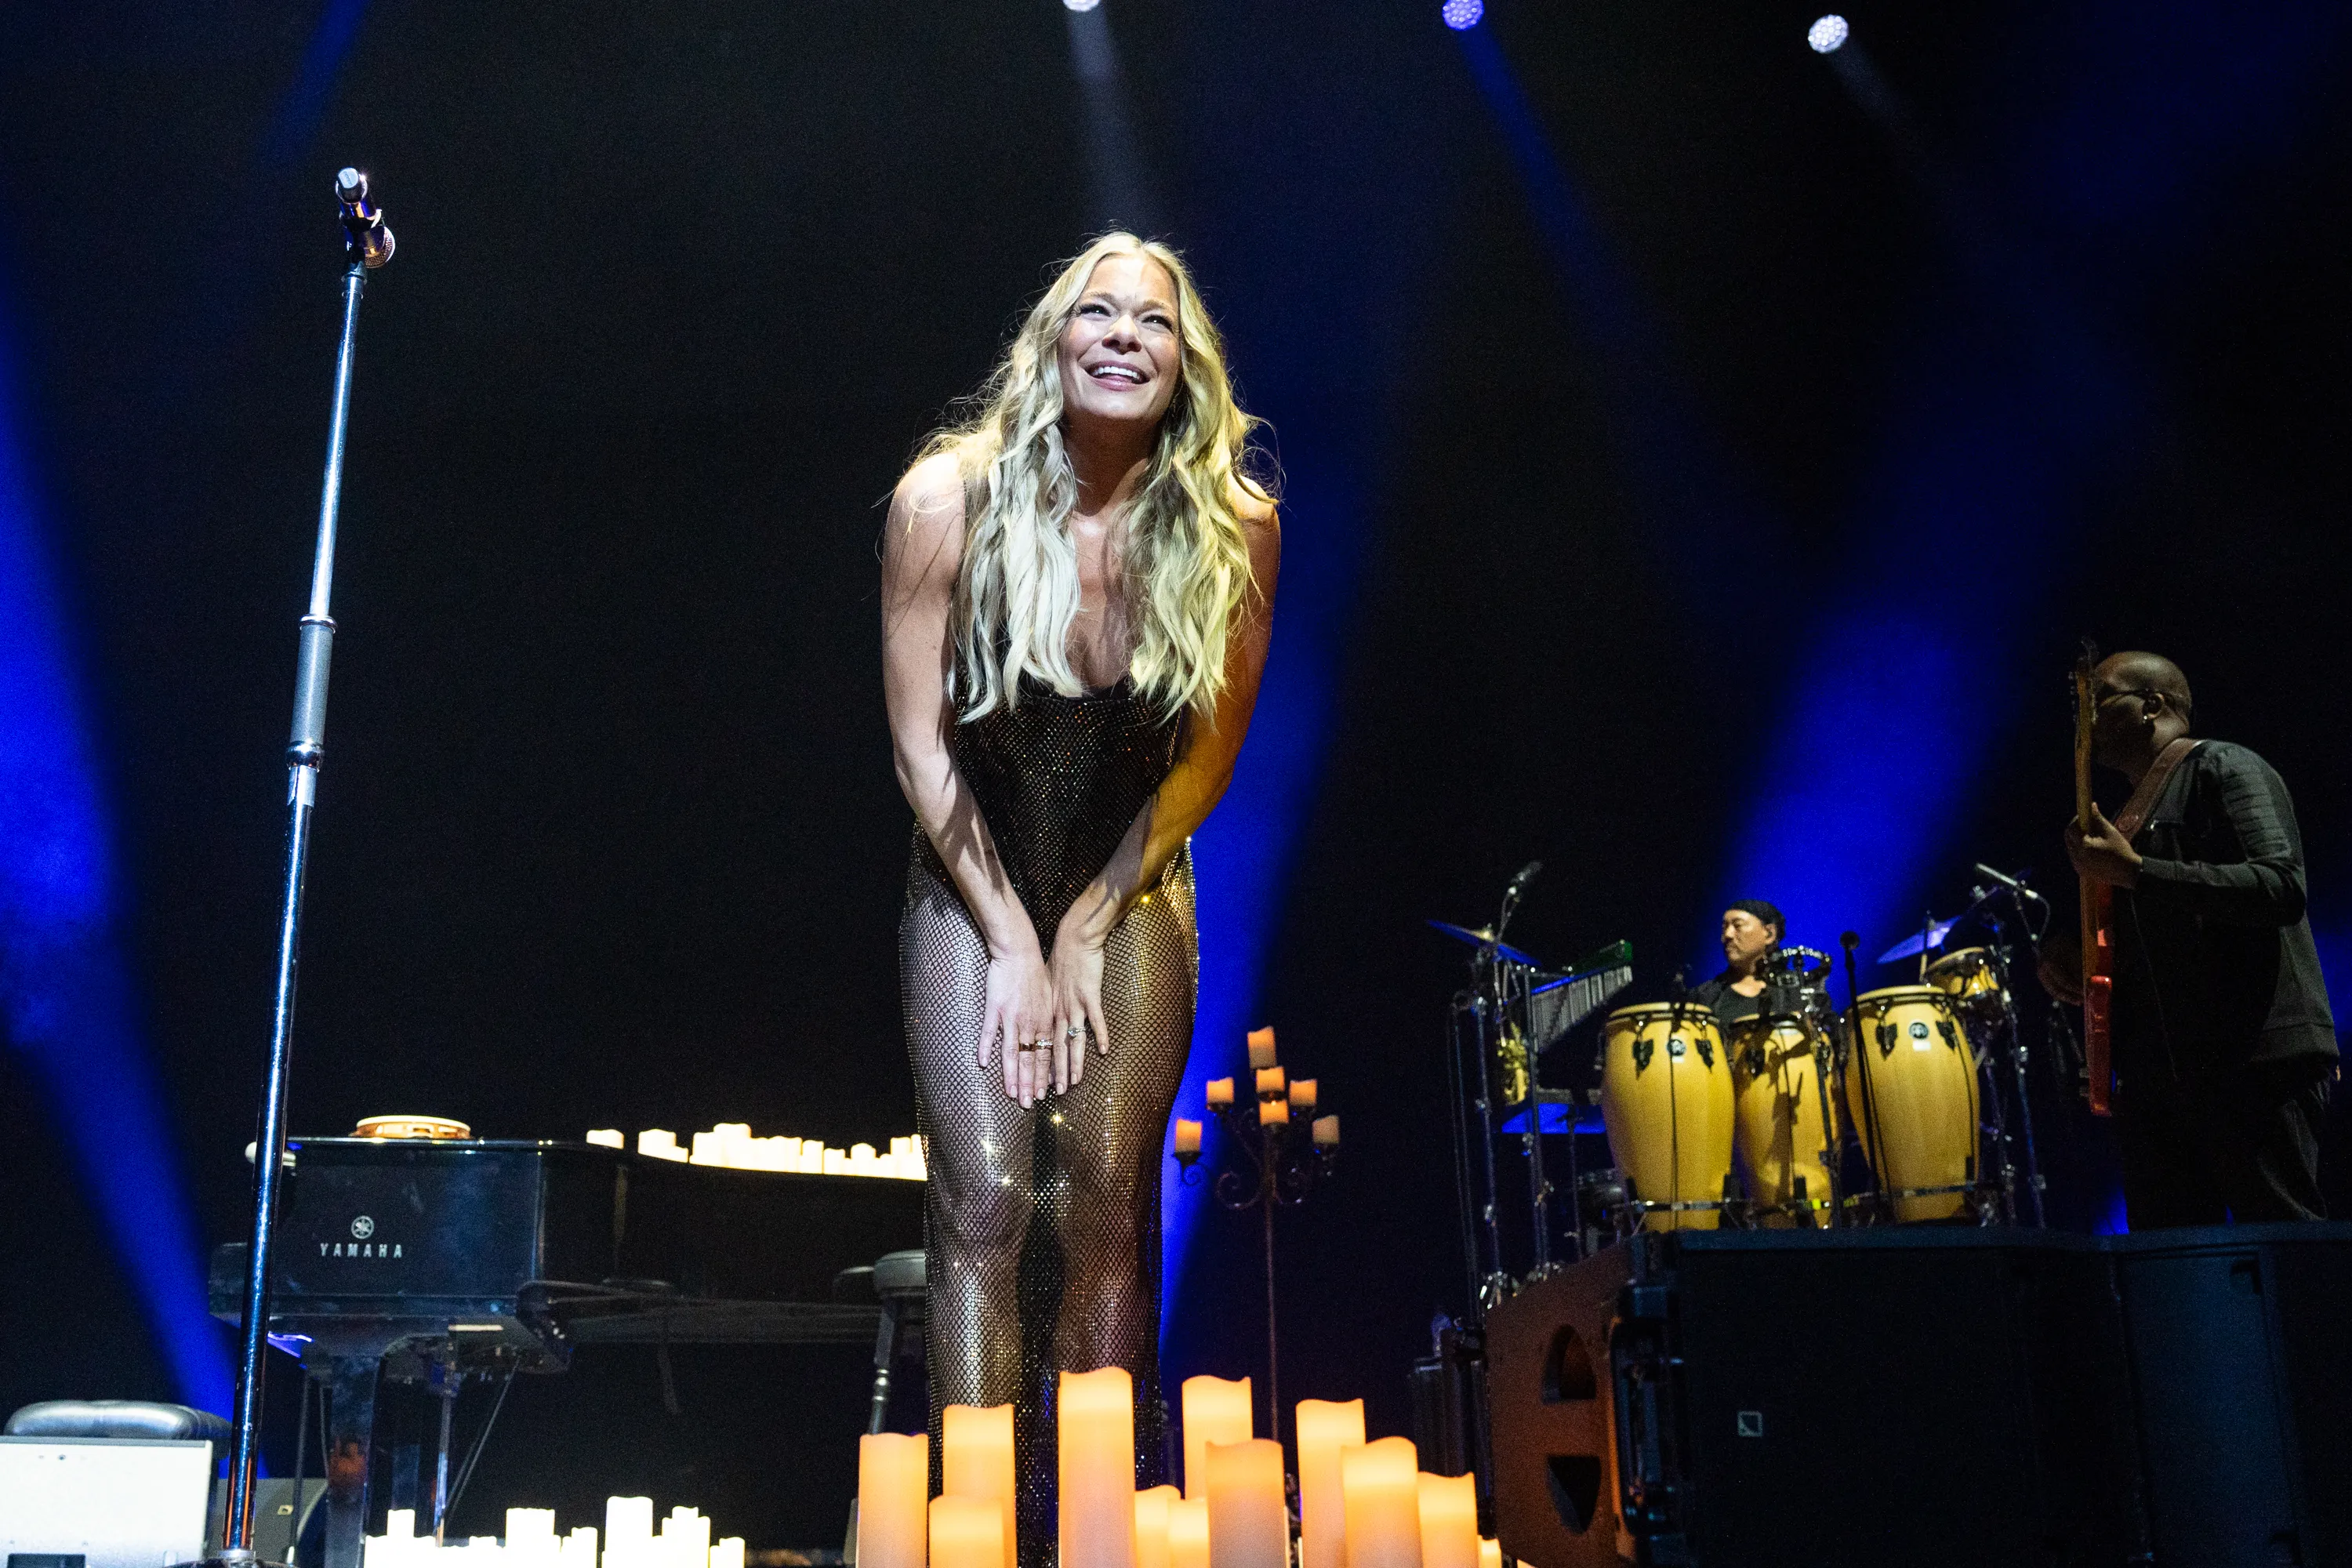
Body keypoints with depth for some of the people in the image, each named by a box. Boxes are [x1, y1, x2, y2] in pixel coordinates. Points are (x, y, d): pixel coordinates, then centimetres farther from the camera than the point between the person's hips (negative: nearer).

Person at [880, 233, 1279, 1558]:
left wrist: (1090, 927, -7)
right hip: (974, 882, -1)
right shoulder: (952, 496, -16)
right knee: (986, 1200, -12)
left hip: (1134, 890, 1)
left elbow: (1209, 756, -4)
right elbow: (922, 748, -11)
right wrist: (1013, 943, -12)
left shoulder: (1234, 525, -13)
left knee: (1104, 1207, -6)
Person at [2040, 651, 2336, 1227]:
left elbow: (2281, 887, -17)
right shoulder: (2126, 817, 25)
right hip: (2157, 1072, 9)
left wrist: (2134, 872, -19)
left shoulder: (2224, 769, 0)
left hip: (2252, 1056, -8)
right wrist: (2070, 960, 8)